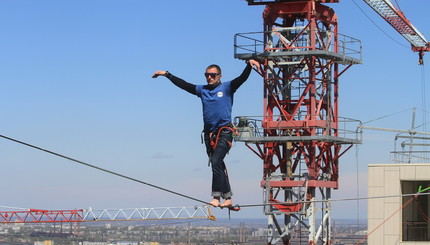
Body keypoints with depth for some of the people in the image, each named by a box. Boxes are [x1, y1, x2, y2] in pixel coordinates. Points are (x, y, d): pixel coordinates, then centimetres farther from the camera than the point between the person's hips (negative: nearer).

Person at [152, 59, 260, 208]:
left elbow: (242, 78, -8)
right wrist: (167, 74, 19)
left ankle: (216, 197, -19)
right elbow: (183, 84, 20)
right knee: (218, 166, 4)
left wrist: (249, 65, -25)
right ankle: (227, 198, 9)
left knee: (216, 162, -19)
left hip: (224, 132, -5)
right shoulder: (202, 90, 17)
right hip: (209, 133, 5)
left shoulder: (227, 88, 5)